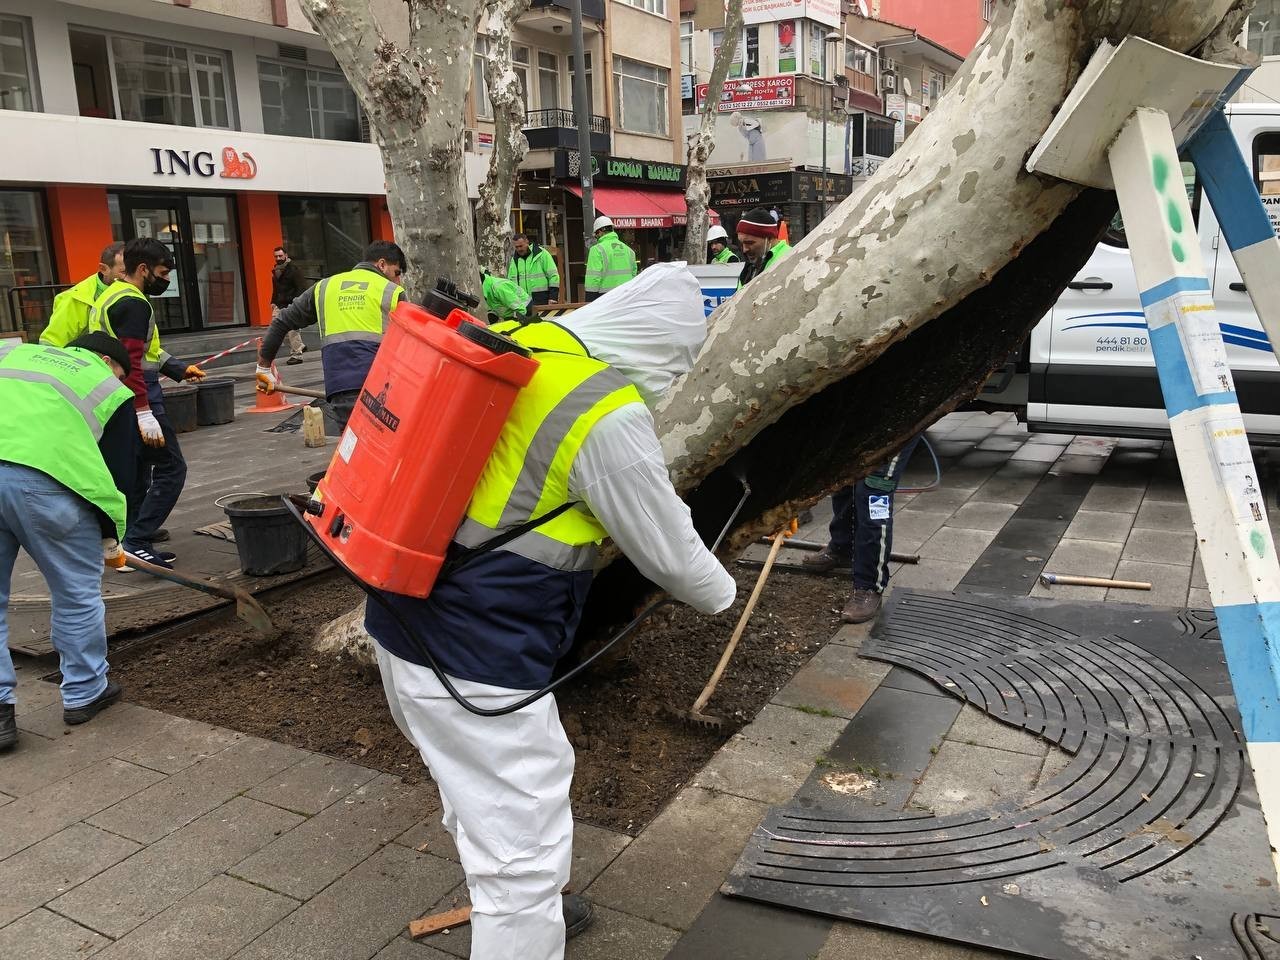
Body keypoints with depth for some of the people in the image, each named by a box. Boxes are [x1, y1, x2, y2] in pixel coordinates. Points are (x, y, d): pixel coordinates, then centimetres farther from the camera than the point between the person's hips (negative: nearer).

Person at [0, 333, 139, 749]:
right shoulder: (112, 391, 21)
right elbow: (120, 472, 18)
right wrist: (111, 538, 28)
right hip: (46, 480, -3)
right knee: (77, 592, 16)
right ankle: (84, 693, 28)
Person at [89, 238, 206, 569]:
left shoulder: (111, 296, 18)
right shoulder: (133, 303, -14)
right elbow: (131, 362, -23)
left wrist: (180, 370, 23)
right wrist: (144, 414, -27)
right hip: (137, 397, -10)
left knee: (136, 472, 15)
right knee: (171, 468, -7)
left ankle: (131, 543, 20)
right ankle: (136, 542, -10)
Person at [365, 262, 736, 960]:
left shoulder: (522, 344, 2)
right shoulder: (612, 417, -21)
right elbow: (667, 551, -7)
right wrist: (721, 593, 13)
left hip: (404, 618, 10)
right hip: (477, 656, -10)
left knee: (480, 794, 30)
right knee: (524, 845, 5)